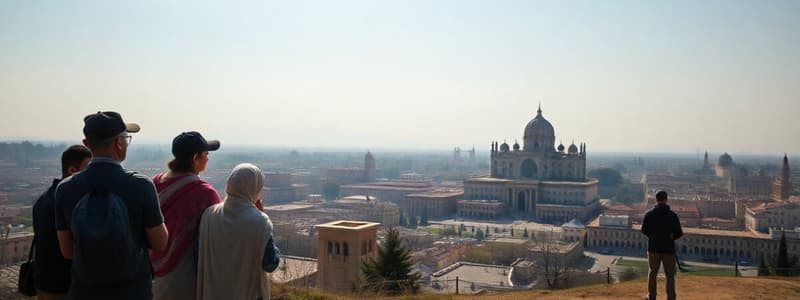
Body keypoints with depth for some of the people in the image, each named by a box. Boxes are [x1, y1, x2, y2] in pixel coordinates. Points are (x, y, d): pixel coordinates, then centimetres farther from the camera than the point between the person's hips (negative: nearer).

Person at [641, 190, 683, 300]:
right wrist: (669, 237, 6)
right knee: (670, 275, 7)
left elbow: (644, 230, 2)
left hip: (653, 247, 2)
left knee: (652, 272, 18)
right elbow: (679, 233, -8)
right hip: (668, 249, -2)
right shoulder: (672, 215, -12)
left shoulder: (649, 214, -6)